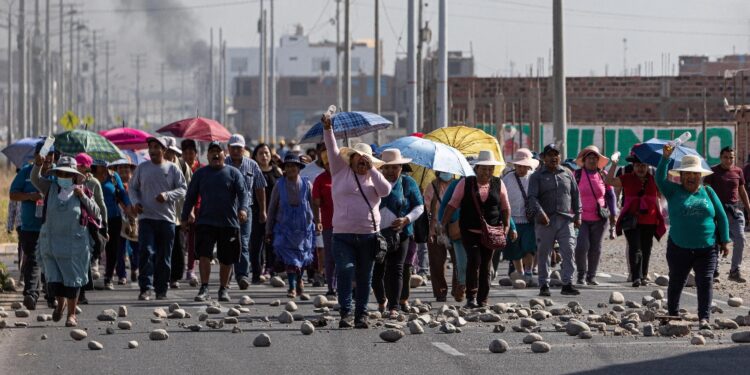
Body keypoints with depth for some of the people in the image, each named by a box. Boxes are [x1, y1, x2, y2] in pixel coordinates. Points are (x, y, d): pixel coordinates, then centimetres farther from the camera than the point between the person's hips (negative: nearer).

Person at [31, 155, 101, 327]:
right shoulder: (51, 189, 4)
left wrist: (83, 197, -14)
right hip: (50, 241, 2)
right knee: (54, 279, 3)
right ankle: (60, 302, 33)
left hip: (75, 244, -2)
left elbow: (96, 214, -3)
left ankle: (72, 314, 17)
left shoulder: (83, 192, 0)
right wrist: (37, 165, -28)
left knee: (72, 280, 3)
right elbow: (35, 179, -10)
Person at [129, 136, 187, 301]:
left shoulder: (172, 169, 5)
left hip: (166, 218, 0)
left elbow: (183, 189, 3)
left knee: (164, 256, 5)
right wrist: (135, 202, -4)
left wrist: (168, 195, -15)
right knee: (146, 252, -14)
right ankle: (145, 288, -13)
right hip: (146, 217, 0)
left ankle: (161, 289, 13)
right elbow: (132, 187, 15)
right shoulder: (142, 168, 8)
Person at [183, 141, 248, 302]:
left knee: (226, 259, 6)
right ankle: (204, 289, -12)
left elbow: (243, 193, -3)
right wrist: (185, 217, 9)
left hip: (229, 222, 0)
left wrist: (243, 209, -22)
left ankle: (223, 289, 19)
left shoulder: (233, 173, 5)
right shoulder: (200, 174, 10)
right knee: (204, 254, -14)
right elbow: (191, 196, 14)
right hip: (205, 222, 0)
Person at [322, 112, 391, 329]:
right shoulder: (341, 171, 9)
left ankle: (361, 314, 13)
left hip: (369, 235, 2)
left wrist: (371, 169, -7)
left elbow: (385, 191, -5)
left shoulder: (374, 176, 13)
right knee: (345, 271, -15)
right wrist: (328, 129, -14)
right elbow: (332, 150, -2)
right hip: (343, 235, -2)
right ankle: (345, 312, -14)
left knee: (364, 277, 6)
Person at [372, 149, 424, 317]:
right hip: (375, 234, 2)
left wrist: (406, 219, -12)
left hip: (398, 234, -2)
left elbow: (419, 207, 5)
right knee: (376, 271, 4)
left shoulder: (408, 183, 4)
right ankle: (382, 301, 27)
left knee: (395, 270, -9)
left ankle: (394, 307, -9)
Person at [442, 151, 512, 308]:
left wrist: (506, 226, 3)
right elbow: (452, 204, 2)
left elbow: (505, 208, 14)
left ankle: (482, 300, 10)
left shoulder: (498, 184, 7)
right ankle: (471, 297, -12)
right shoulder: (465, 183, 1)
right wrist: (442, 225, -5)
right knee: (474, 260, -18)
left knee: (486, 265, 4)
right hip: (469, 231, -2)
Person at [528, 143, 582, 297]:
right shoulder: (537, 176, 5)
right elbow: (532, 197, -7)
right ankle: (544, 285, 10)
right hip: (545, 221, -2)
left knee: (568, 251, -8)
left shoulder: (567, 174, 15)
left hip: (566, 220, 2)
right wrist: (539, 213, -23)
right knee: (543, 253, 2)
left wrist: (577, 215, 8)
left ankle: (567, 284, -7)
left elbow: (576, 195, 17)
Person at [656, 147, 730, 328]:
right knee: (676, 283, 11)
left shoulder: (708, 192, 9)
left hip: (707, 249, 0)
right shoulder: (674, 191, 5)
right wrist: (665, 158, -25)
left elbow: (721, 217, 11)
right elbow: (660, 179, -13)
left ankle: (704, 318, -13)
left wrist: (724, 241, 6)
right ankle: (673, 315, 28)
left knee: (706, 282, -10)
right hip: (679, 249, 0)